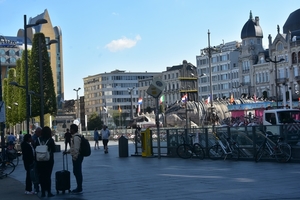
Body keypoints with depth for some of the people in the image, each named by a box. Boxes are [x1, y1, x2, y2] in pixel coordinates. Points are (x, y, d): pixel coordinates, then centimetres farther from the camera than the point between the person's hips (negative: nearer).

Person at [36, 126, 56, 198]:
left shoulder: (38, 139, -3)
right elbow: (54, 150, -7)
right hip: (49, 160, -2)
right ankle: (49, 192, 4)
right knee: (48, 176, 4)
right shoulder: (50, 140, -10)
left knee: (41, 176, 8)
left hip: (40, 160, 2)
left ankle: (43, 192, 10)